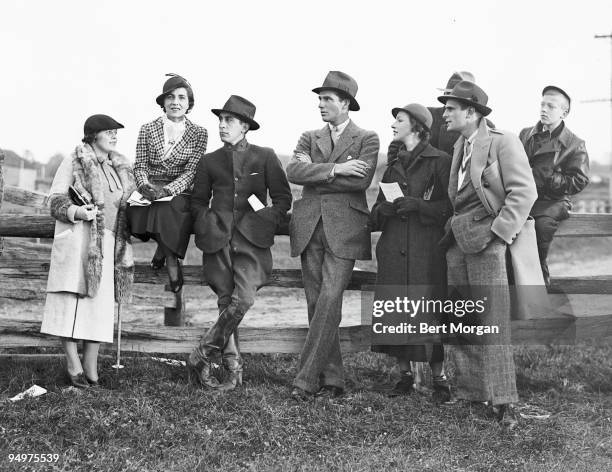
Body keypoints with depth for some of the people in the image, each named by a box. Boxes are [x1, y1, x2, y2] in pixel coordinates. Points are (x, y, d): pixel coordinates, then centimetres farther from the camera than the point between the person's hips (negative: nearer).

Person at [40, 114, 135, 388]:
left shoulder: (119, 167, 19)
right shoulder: (74, 162, 0)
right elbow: (55, 201, -3)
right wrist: (78, 213, -20)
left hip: (107, 243, 6)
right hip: (78, 240, -6)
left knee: (100, 302, 1)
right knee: (73, 299, -8)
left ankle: (91, 366, 5)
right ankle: (73, 365, -3)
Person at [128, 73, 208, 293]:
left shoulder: (198, 133, 6)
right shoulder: (147, 129, 10)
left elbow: (192, 171, -3)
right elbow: (140, 166, 7)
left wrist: (167, 189, -20)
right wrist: (145, 185, -16)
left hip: (179, 193, -1)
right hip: (149, 191, 1)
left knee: (166, 208, -35)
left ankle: (163, 251, -9)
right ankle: (171, 261, -16)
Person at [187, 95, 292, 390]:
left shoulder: (265, 158, 8)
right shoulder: (210, 162, 15)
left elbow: (283, 198, 8)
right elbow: (198, 202, 19)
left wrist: (267, 223, -3)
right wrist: (207, 226, 3)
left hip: (252, 240, -2)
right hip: (218, 241, 2)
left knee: (243, 299, -18)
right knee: (226, 302, 1)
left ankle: (201, 358, -8)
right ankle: (233, 368, 9)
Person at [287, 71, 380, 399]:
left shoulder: (366, 139, 6)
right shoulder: (310, 138, 17)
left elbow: (361, 180, -11)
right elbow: (293, 171, -2)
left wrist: (315, 178, -5)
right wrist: (334, 169, -13)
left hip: (344, 229, -4)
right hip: (309, 228, 4)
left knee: (329, 301, -13)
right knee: (316, 303, 4)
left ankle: (306, 378, -9)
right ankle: (331, 377, 12)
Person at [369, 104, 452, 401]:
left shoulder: (439, 161, 0)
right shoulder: (394, 163, 18)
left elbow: (451, 205, -5)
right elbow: (378, 207, 20)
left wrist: (418, 205, -16)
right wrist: (384, 209, -3)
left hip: (426, 247, -5)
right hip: (393, 248, 5)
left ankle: (439, 377, 4)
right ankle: (405, 374, 15)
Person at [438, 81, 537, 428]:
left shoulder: (503, 143, -7)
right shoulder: (460, 146, 18)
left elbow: (524, 192, -13)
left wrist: (498, 231, -17)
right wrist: (452, 228, 8)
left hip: (487, 241, -8)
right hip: (459, 240, 8)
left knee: (492, 322, -9)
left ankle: (503, 401, -5)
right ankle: (470, 393, 18)